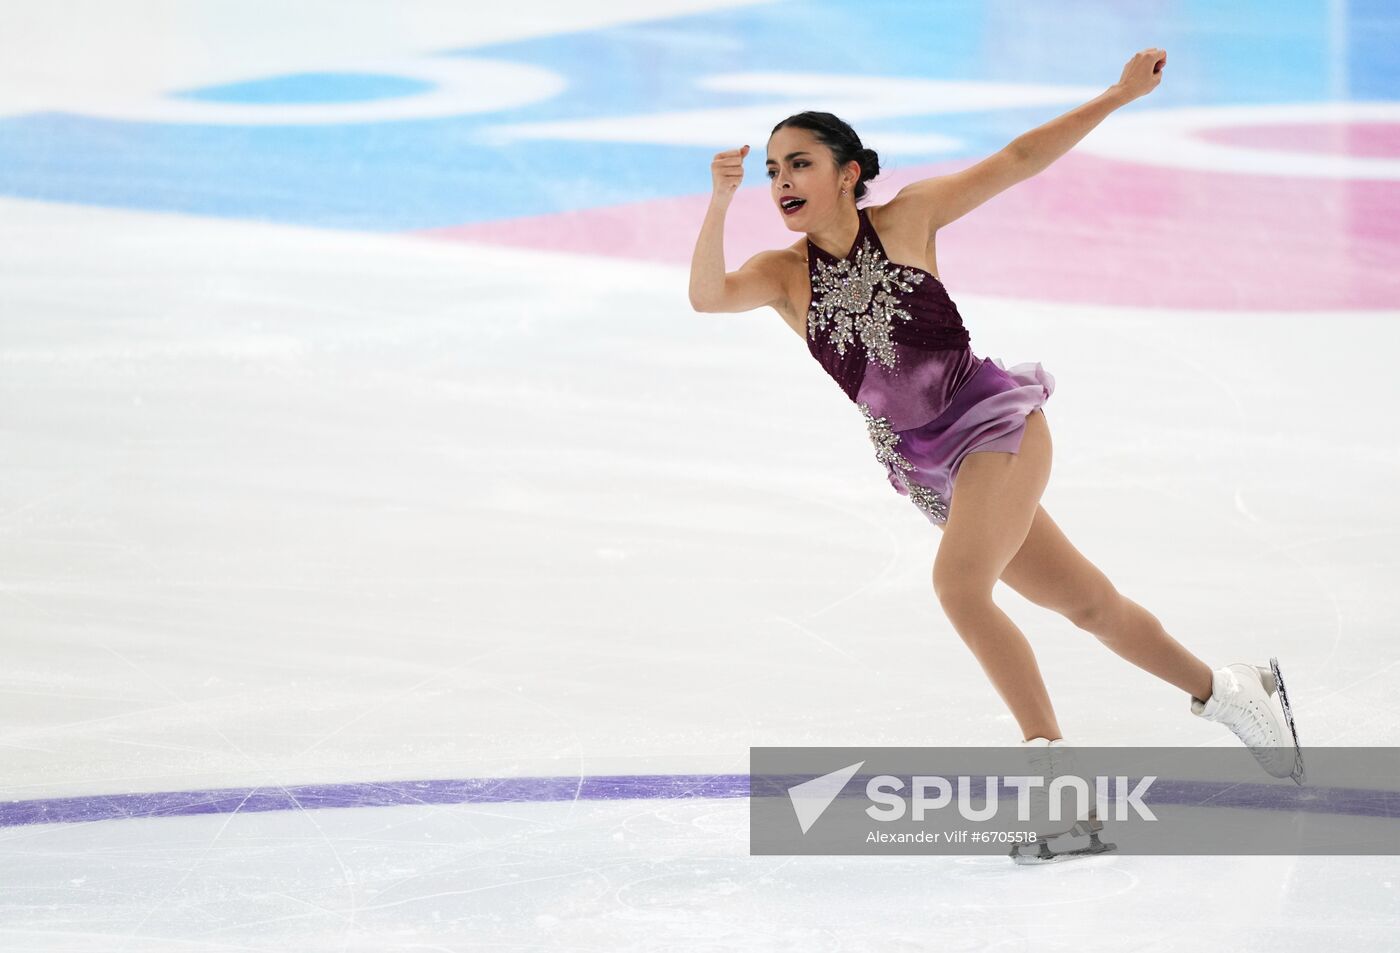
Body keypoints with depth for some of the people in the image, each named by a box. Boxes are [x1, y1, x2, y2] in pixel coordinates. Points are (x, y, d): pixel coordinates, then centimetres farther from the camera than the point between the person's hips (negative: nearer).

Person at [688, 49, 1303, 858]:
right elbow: (708, 296, -20)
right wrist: (721, 203, -34)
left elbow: (1016, 161, 0)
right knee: (1089, 603, 13)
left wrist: (1118, 95, -1)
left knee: (958, 584, -26)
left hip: (997, 422, -4)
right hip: (930, 470, 4)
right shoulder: (783, 273, 0)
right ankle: (1228, 690, 33)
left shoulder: (907, 218, -4)